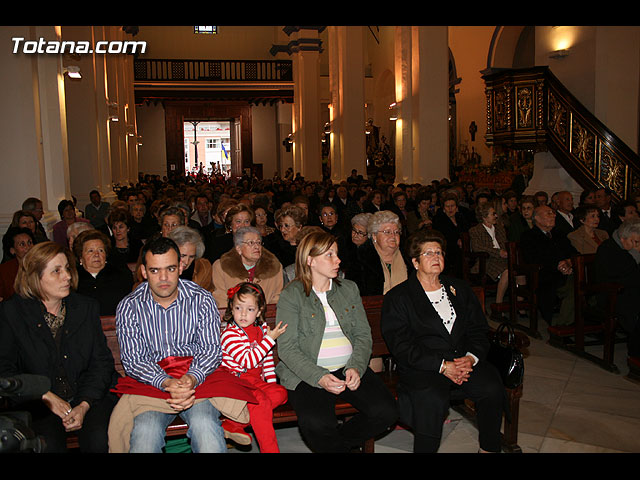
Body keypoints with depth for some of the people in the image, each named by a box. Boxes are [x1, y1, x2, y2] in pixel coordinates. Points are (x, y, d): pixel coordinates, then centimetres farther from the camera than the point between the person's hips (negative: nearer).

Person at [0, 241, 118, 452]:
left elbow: (102, 362, 5)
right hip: (38, 403, -1)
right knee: (48, 444, -30)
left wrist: (84, 405, -10)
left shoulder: (87, 307, 9)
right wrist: (46, 396, -14)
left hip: (89, 397, 2)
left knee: (100, 439, -27)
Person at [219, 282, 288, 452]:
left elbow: (268, 360, 16)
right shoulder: (229, 334, -14)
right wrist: (270, 339, -23)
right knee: (260, 400, -29)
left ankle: (232, 423, -22)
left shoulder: (263, 328, 7)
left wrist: (271, 382, 4)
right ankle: (269, 449, -19)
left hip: (256, 379, 7)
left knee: (280, 393, -18)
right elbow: (248, 361, -24)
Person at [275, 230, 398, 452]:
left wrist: (356, 367, -10)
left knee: (386, 411, -18)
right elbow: (287, 348, -7)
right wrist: (319, 377, -19)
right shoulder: (291, 295, -1)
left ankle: (336, 440, 7)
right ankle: (336, 446, 4)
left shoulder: (349, 289, 14)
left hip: (350, 369, 5)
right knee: (316, 424, -31)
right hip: (307, 374, -4)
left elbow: (363, 334, 10)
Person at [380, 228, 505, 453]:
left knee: (493, 388, -21)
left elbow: (479, 329, 14)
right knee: (433, 400, -33)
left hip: (464, 360, 5)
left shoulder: (459, 289, 19)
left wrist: (471, 357, -7)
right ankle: (425, 448, -13)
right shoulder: (397, 297, 3)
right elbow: (401, 346, -7)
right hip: (422, 368, -4)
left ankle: (489, 448, 1)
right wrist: (442, 366, -16)